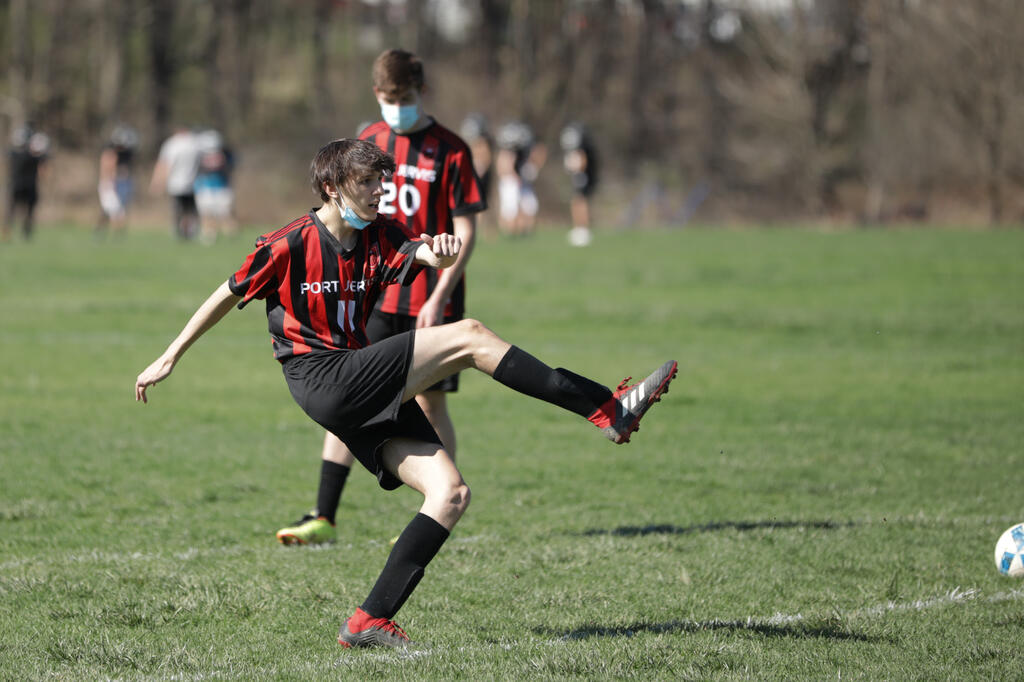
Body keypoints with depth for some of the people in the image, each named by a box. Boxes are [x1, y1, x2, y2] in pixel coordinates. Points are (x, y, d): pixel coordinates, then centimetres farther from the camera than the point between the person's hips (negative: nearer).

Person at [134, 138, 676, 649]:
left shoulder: (380, 236, 9)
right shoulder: (289, 244, -6)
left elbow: (421, 252, -11)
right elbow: (227, 298, 4)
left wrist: (439, 253, -36)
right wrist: (169, 359, 8)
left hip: (369, 395, 8)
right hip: (324, 382, -8)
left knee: (450, 493, -6)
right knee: (469, 336, -19)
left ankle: (369, 621, -8)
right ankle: (607, 410, -22)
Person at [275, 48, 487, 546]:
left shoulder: (449, 151, -6)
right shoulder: (367, 144, 8)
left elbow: (465, 233, -8)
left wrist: (439, 298, -15)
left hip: (429, 302, -4)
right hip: (373, 299, 4)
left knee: (430, 403, 2)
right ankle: (324, 518, -1)